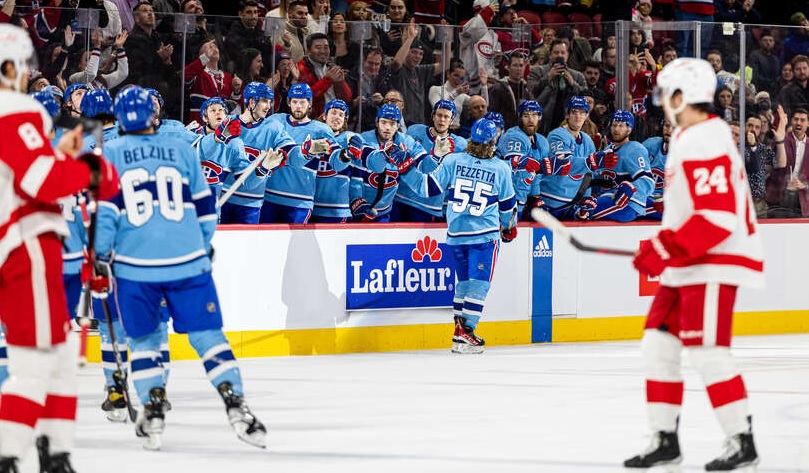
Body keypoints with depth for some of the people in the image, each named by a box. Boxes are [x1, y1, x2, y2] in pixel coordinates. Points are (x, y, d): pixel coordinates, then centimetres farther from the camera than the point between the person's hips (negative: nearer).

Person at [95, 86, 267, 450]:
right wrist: (204, 246, 26)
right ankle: (235, 404, -6)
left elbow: (103, 210, -4)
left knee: (143, 339, 15)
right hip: (188, 262, 0)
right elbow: (205, 206, 12)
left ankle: (153, 410, 6)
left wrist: (101, 255, 5)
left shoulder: (108, 156, 2)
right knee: (207, 335, 4)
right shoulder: (181, 150, 7)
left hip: (134, 265, 0)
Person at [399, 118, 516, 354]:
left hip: (456, 233, 3)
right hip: (485, 234, -3)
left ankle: (460, 328, 20)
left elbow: (428, 186, 0)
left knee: (464, 281, 18)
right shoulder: (501, 169, -2)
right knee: (478, 283, -4)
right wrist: (509, 227, 28)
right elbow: (508, 205, 9)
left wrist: (404, 168, 12)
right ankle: (465, 332, -13)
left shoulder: (453, 161, -3)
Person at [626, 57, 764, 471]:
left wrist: (665, 251, -22)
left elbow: (717, 216, -26)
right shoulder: (686, 139, 15)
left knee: (706, 350, -13)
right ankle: (665, 439, 15)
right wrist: (661, 247, 17)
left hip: (715, 264, -11)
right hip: (688, 264, 11)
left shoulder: (705, 143, -19)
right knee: (658, 344, 9)